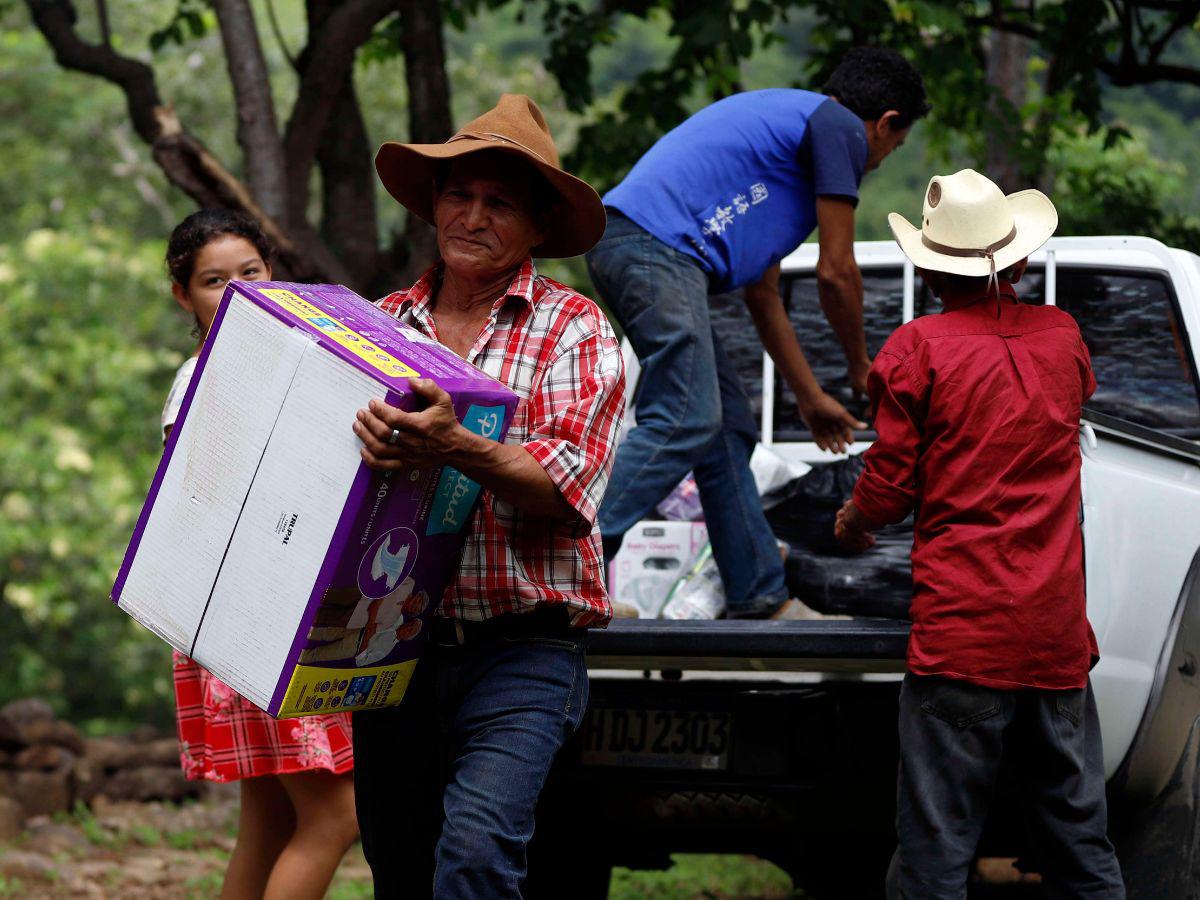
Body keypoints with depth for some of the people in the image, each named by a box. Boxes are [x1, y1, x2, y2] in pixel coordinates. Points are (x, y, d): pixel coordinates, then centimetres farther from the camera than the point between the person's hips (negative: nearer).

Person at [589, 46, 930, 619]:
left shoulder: (786, 119, 33)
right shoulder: (841, 128, 4)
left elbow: (763, 296, 35)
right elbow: (835, 272, 3)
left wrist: (811, 398, 39)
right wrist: (861, 367, 19)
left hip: (622, 247, 10)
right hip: (659, 244, -10)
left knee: (728, 426, 14)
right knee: (685, 422, -16)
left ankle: (758, 598, 17)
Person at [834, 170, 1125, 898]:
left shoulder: (920, 348, -6)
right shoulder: (1064, 337, 8)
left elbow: (889, 488, -5)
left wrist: (851, 523, 16)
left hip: (961, 632, -5)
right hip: (1060, 632, 5)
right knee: (1080, 841, 11)